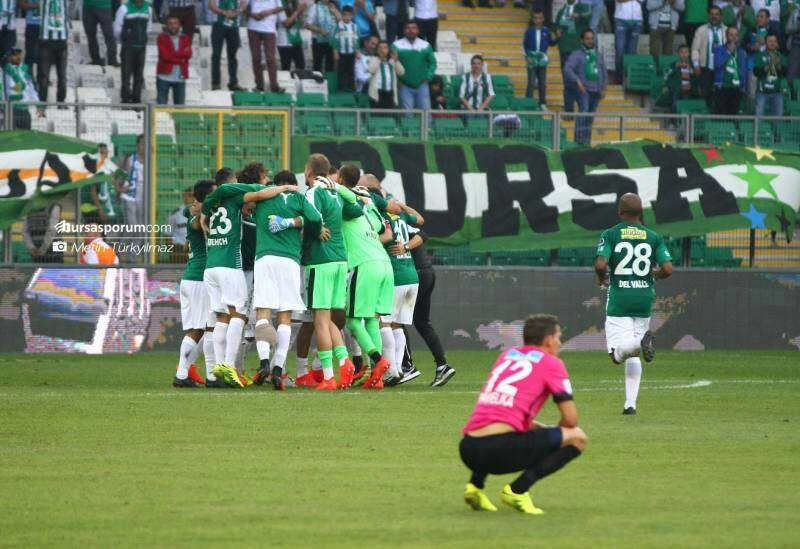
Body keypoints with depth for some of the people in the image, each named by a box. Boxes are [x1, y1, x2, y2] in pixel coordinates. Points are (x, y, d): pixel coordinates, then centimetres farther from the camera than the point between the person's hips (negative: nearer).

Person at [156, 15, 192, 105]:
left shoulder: (185, 39, 12)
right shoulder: (162, 38, 3)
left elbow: (188, 54, -4)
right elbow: (165, 55, -10)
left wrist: (173, 54, -13)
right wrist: (180, 59, -10)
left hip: (180, 77, 3)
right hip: (165, 76, -3)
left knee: (180, 104, 4)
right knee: (161, 104, -5)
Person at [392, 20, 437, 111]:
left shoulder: (426, 45, 7)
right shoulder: (396, 46, -1)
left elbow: (432, 62, 12)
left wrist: (428, 77, 0)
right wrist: (397, 80, -7)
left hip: (421, 85, 2)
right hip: (404, 86, -2)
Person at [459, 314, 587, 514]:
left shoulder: (506, 355, 26)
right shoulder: (551, 363, 9)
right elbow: (571, 419, 6)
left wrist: (542, 429, 33)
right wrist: (553, 434, 27)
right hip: (501, 449, -7)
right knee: (577, 437, 4)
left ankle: (475, 485, 15)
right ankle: (518, 490, -8)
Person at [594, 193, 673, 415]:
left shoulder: (610, 234, -3)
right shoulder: (653, 236, 3)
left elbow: (600, 265, -16)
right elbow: (668, 269, -5)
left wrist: (602, 278, 6)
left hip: (619, 299, -3)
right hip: (644, 297, 3)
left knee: (618, 353, -7)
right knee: (633, 355, 14)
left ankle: (641, 341, -37)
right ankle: (630, 403, 6)